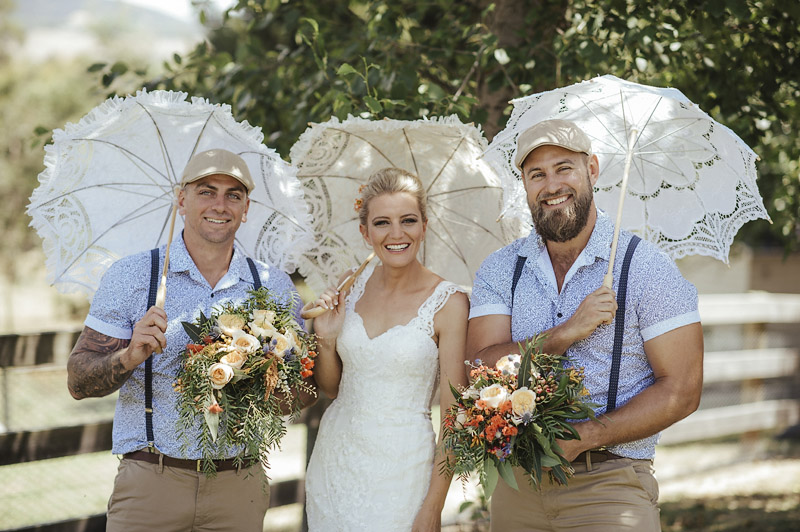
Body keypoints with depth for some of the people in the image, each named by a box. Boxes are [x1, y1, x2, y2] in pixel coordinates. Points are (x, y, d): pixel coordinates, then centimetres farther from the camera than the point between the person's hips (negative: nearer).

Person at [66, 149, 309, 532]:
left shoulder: (274, 285, 6)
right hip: (149, 485, -2)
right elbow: (78, 381, -4)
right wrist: (130, 358, -23)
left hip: (239, 488, 2)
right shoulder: (130, 276, -2)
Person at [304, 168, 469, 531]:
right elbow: (331, 388, 11)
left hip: (401, 465, -4)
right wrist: (326, 339, -8)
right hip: (336, 455, 4)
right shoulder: (352, 286, 1)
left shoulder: (448, 303, -12)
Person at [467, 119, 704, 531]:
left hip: (609, 486, -3)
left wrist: (584, 437, -16)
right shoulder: (498, 270, 7)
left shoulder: (646, 267, -3)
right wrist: (567, 333, -18)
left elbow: (681, 390, -7)